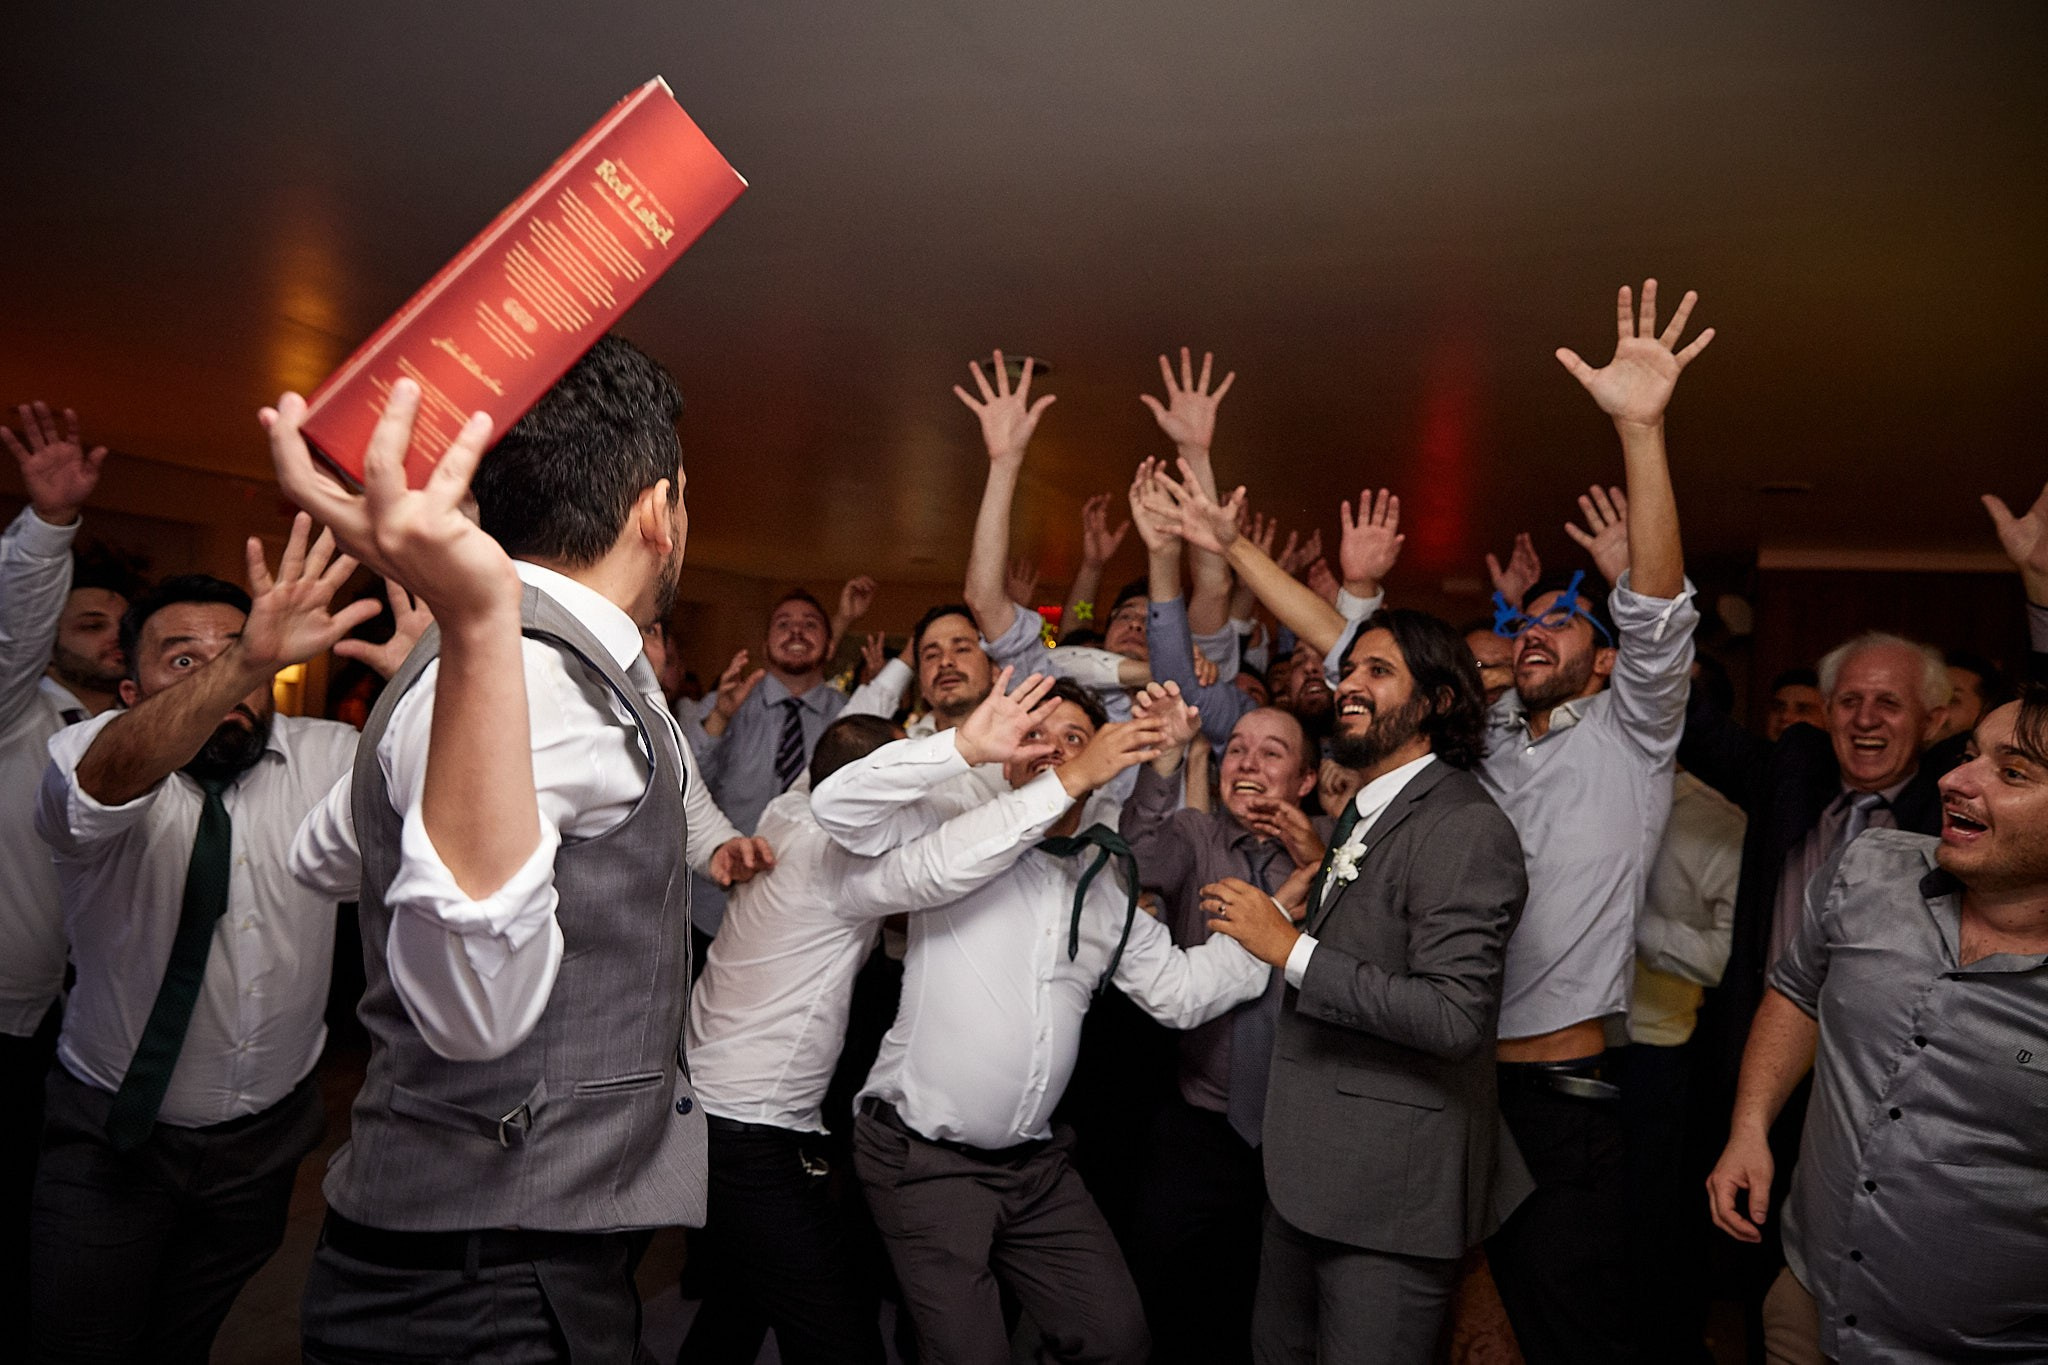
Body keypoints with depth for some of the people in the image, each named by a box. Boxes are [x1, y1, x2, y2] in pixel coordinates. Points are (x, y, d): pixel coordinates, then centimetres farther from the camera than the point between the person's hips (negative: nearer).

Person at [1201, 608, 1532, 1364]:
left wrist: (1291, 948, -24)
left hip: (1393, 1188, -9)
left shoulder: (1466, 826, -17)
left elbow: (1454, 1017, -26)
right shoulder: (1363, 813, 13)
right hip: (1309, 1170, 9)